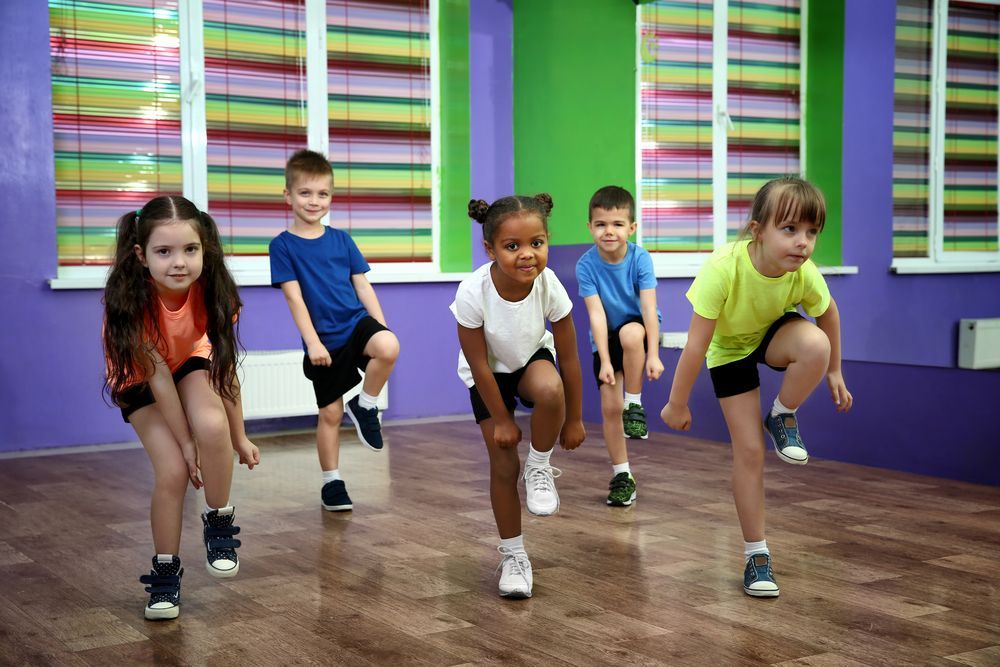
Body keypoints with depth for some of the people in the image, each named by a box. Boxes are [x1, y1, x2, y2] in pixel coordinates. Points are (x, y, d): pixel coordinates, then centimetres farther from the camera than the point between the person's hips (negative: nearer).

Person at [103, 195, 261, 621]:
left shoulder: (211, 290, -28)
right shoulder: (131, 299, -35)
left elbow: (226, 369, -20)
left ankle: (219, 523, -6)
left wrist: (238, 438, -15)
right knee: (173, 470, -17)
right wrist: (186, 444, -25)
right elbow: (157, 376, -28)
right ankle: (165, 573, 3)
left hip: (190, 363, 2)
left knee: (211, 425, -29)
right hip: (138, 380, -2)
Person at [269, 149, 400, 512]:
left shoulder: (341, 240, 8)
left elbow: (363, 286, 10)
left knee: (388, 347, -31)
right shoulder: (282, 245, -3)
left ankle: (365, 406, -6)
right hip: (324, 341, -2)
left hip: (357, 323, 2)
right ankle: (332, 482, 23)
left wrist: (382, 329, 3)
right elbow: (294, 296, -8)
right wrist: (312, 342, -15)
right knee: (330, 413, 4)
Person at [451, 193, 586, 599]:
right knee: (503, 463, -5)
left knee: (549, 389, -35)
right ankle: (512, 554, 13)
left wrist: (573, 419, -9)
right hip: (488, 375, -1)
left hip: (533, 359, 1)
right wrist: (501, 421, -14)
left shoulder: (550, 286, -29)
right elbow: (479, 365, -21)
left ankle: (540, 466, -6)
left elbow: (569, 359, -16)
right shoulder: (473, 293, -33)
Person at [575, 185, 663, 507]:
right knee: (609, 407, -6)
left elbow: (649, 306, -24)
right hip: (606, 338, 1)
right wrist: (605, 361, -26)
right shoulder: (586, 265, -18)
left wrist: (653, 354, -32)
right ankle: (622, 475, 10)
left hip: (639, 329, -1)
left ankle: (635, 405, -18)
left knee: (630, 334, -38)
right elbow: (597, 314, -20)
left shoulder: (640, 258, -19)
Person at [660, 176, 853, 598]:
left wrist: (833, 371, 7)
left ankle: (782, 417, -4)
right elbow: (696, 346, -30)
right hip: (730, 348, -2)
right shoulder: (723, 268, -39)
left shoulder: (805, 274, -28)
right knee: (749, 450, -7)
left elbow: (828, 313, -3)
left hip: (776, 332, 2)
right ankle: (755, 554, 8)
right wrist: (677, 404, -22)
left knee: (816, 345, -34)